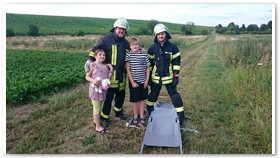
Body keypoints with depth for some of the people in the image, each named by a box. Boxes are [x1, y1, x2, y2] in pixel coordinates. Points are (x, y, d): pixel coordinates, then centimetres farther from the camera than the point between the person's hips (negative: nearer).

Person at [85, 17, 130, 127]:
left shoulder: (126, 43, 12)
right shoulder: (106, 39, -7)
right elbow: (95, 50, -8)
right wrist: (90, 60, -21)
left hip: (121, 74, 6)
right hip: (110, 74, -6)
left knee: (121, 94, 18)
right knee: (109, 96, -2)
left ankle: (118, 111, 41)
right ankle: (104, 117, 14)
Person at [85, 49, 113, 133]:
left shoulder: (106, 66, 6)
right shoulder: (92, 65, -9)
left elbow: (108, 77, 2)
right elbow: (87, 77, -6)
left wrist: (111, 69, -7)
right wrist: (93, 80, -24)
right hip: (95, 89, -5)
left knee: (97, 107, 20)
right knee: (97, 108, 2)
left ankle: (95, 120, 39)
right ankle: (98, 127, 12)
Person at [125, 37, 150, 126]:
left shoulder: (144, 54, -3)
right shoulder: (128, 55, -7)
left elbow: (148, 68, 2)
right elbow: (128, 69, -7)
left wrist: (147, 80, -3)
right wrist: (132, 82, -10)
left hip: (143, 81, 2)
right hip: (134, 81, -2)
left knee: (142, 99, 11)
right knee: (135, 100, 7)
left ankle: (142, 117, 24)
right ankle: (135, 117, 24)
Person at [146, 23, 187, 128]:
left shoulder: (172, 47, -5)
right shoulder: (152, 48, -1)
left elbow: (177, 62, -3)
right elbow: (149, 63, 5)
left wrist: (176, 76, -6)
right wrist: (148, 76, 4)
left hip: (169, 77, -1)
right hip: (156, 77, 2)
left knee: (175, 96, -1)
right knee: (153, 95, 16)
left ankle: (181, 117, 8)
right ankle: (149, 112, 38)